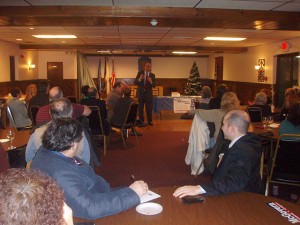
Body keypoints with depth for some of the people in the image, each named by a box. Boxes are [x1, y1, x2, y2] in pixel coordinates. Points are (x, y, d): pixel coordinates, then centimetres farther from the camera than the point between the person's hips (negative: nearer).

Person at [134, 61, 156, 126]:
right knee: (140, 108, 4)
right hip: (140, 93, 0)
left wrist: (151, 82, -25)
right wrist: (139, 79, -26)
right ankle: (141, 121, 16)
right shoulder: (140, 73, 0)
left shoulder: (152, 75, 2)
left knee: (149, 108, 4)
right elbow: (135, 83, -7)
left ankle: (150, 121, 17)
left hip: (148, 94, 1)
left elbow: (154, 85, -4)